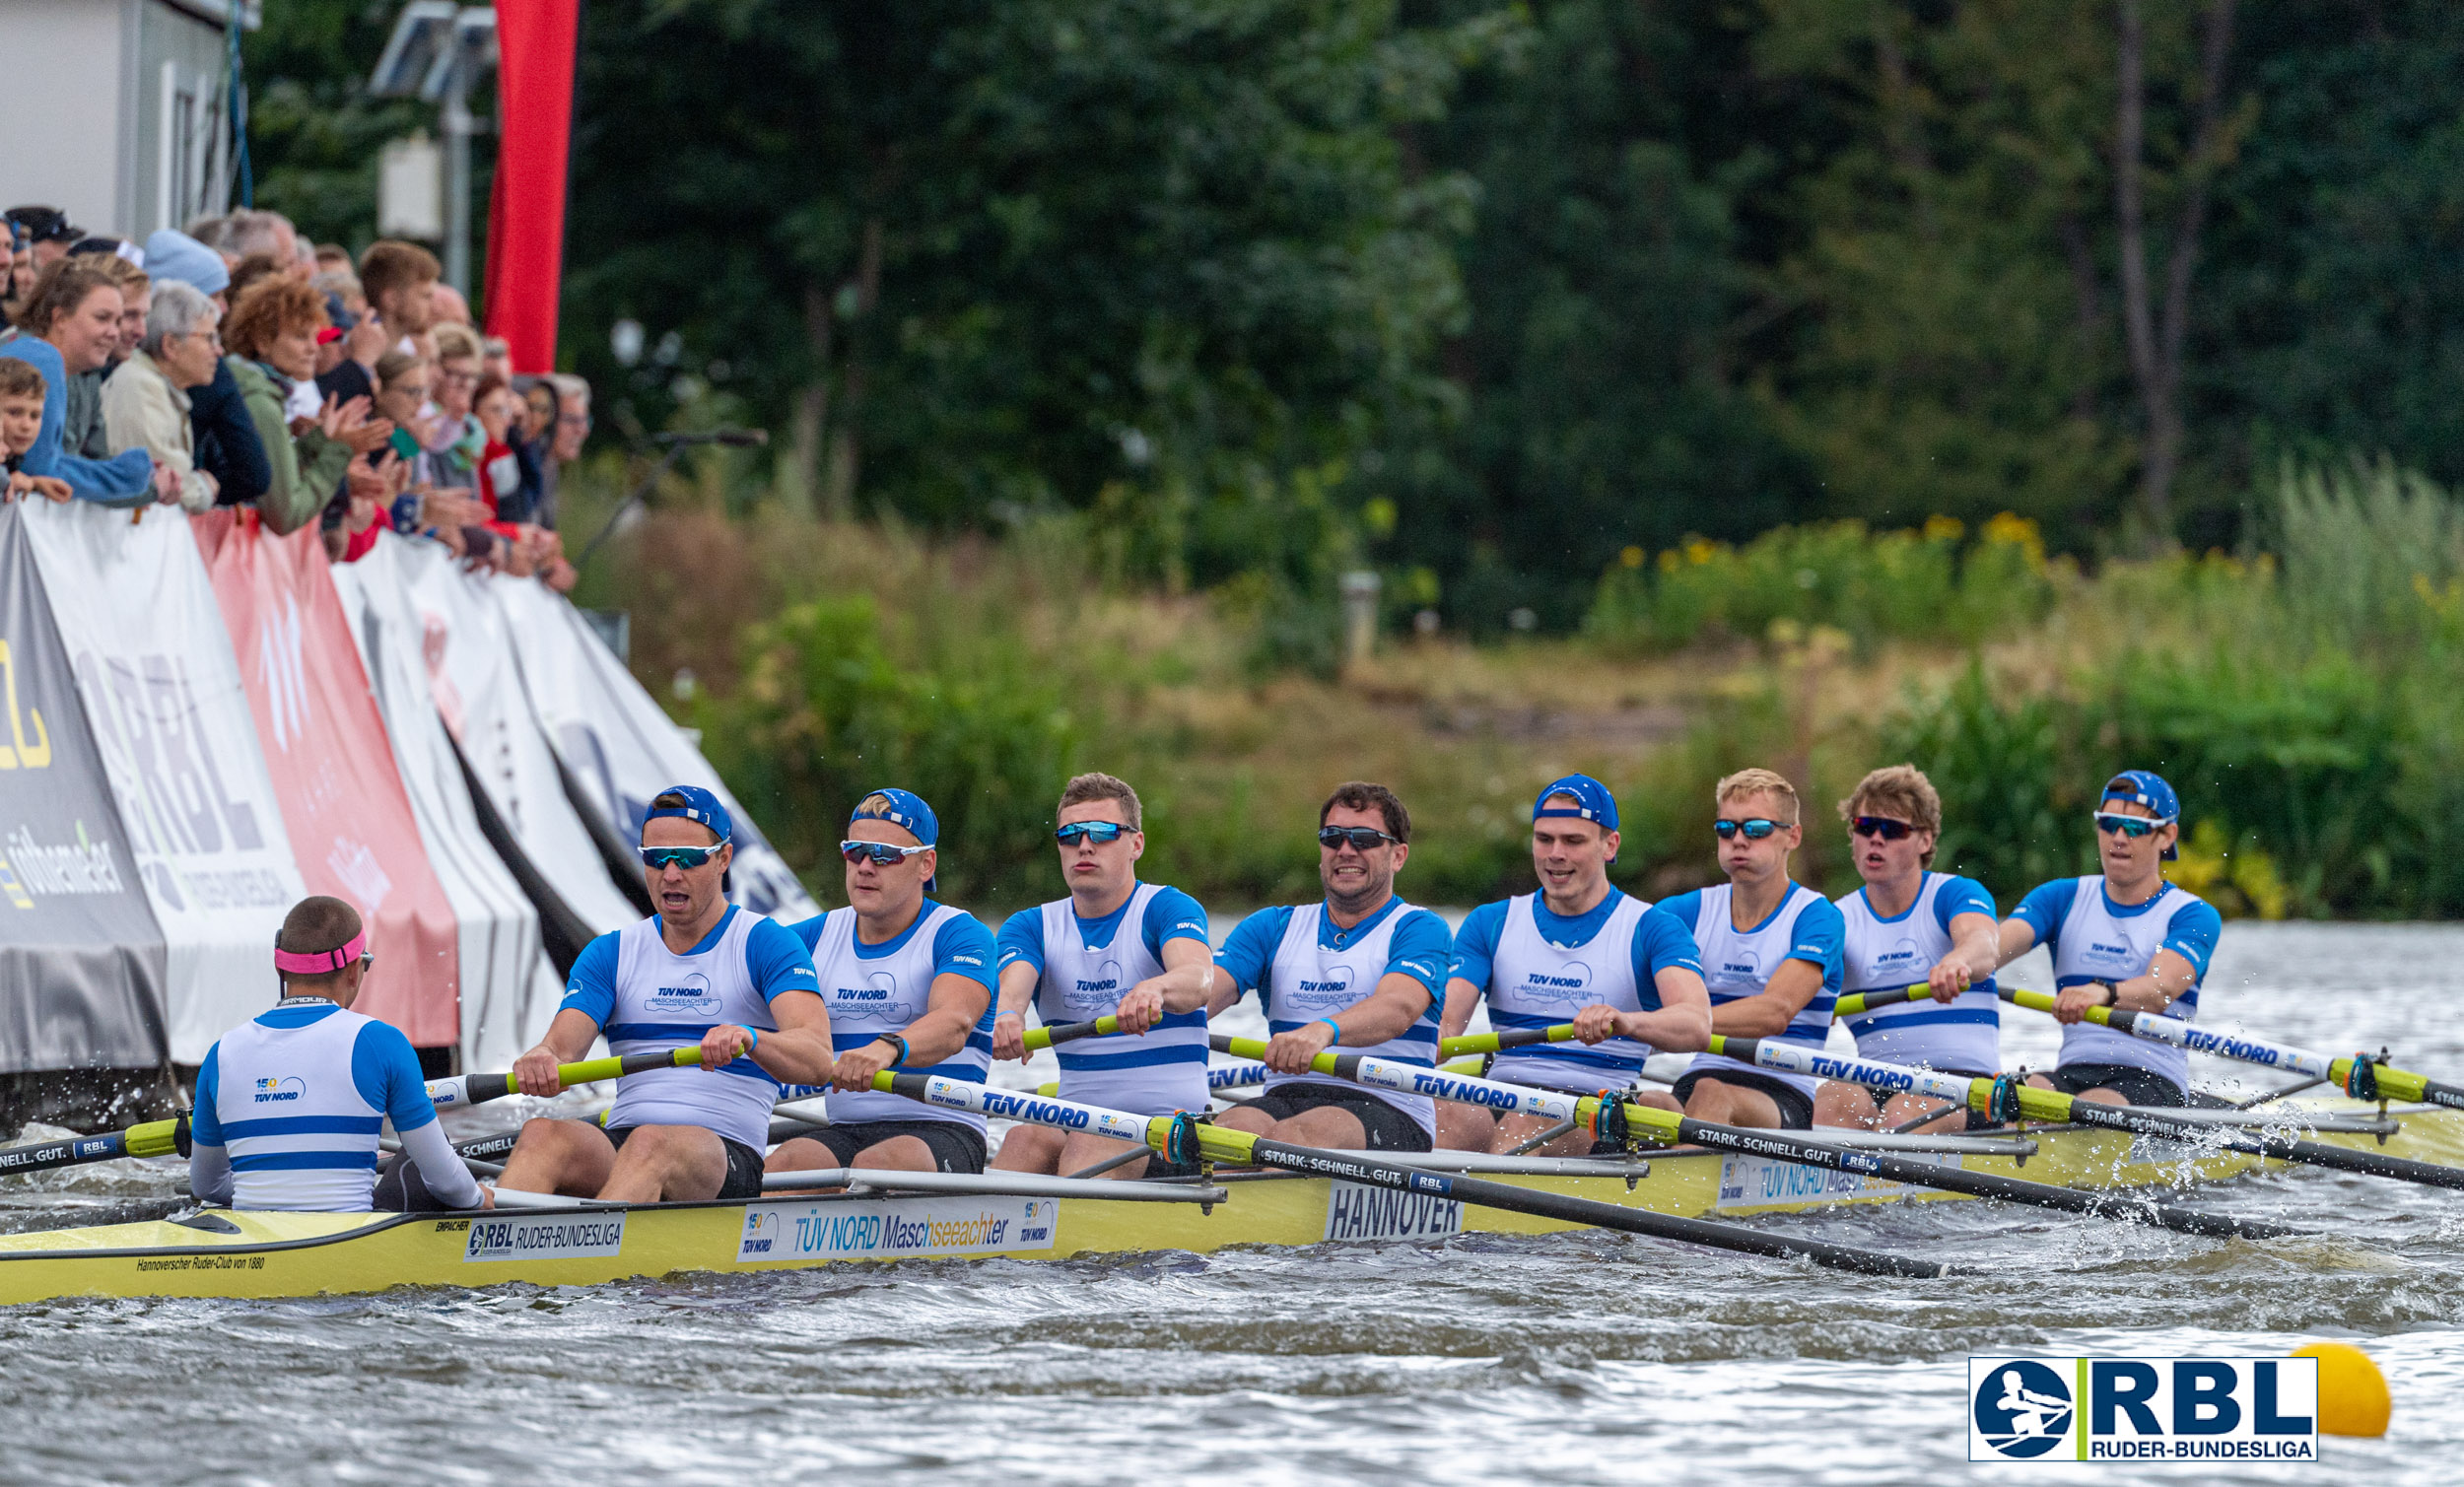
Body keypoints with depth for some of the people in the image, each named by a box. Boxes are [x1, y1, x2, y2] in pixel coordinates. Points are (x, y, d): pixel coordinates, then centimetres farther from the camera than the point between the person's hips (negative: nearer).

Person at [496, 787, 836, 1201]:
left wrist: (746, 1039, -35)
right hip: (616, 1148, 4)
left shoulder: (764, 945, 5)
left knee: (651, 1143, -38)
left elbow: (817, 1061, -11)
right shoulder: (610, 954, 19)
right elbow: (561, 1049, 3)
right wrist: (540, 1060, -24)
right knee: (543, 1135, -30)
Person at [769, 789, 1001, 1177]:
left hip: (942, 1131, -4)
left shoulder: (958, 933, -1)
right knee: (789, 1161, -29)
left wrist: (886, 1048, -43)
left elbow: (954, 1024, -21)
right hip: (844, 1133, 4)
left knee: (877, 1165, -37)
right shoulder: (819, 936, 16)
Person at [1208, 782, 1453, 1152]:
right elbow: (1207, 989, 3)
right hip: (1284, 1098, 4)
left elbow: (1398, 1009, -16)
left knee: (1303, 1134, -37)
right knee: (1236, 1125, -33)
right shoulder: (1273, 928, 21)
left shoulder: (1419, 929, 5)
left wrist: (1323, 1031, -39)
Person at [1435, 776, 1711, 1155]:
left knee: (1528, 1122, -37)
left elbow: (1697, 1027, -14)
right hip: (1500, 1097, 3)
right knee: (1451, 1115, -33)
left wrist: (1625, 1022, -38)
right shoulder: (1490, 924, 15)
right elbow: (1446, 1020, 1)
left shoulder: (1650, 928, 4)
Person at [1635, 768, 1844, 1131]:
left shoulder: (1814, 916, -1)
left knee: (1712, 1095, -39)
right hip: (1692, 1085, 4)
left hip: (1785, 1098, -4)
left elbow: (1776, 1012, -18)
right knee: (1647, 1104, -34)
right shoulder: (1690, 912, 15)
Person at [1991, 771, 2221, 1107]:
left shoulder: (2195, 916, 2)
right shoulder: (2063, 899, 15)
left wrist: (2104, 993, -42)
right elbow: (2001, 944, -4)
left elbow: (2161, 989, -18)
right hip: (2071, 1075, 3)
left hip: (2153, 1082, -3)